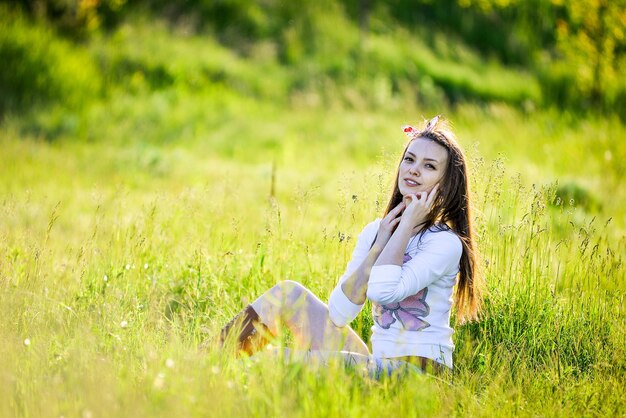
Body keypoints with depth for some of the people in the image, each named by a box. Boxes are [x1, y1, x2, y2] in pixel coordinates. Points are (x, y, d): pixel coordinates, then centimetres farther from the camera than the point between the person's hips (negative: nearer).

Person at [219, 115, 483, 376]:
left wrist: (407, 226, -13)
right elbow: (337, 314, -1)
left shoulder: (446, 243, -9)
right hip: (377, 363, 7)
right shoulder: (375, 232, 10)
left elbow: (383, 292, -26)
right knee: (290, 292, -1)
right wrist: (379, 245, -6)